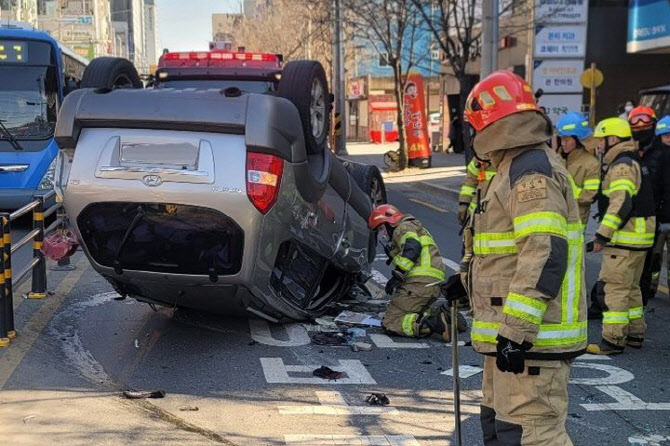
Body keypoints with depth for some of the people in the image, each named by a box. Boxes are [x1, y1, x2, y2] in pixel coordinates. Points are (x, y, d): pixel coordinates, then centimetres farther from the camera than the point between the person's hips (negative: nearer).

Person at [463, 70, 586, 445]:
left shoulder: (533, 172, -18)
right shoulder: (519, 167, 16)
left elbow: (545, 255, -26)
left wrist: (516, 331, -28)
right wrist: (469, 278, 32)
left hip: (530, 337, -11)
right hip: (512, 332, 11)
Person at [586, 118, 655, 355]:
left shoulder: (622, 166, -16)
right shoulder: (634, 162, 18)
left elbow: (621, 203, -26)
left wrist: (602, 234, -23)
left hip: (624, 238, -11)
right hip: (638, 238, 11)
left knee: (614, 288, -7)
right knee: (630, 287, 18)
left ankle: (613, 340, -5)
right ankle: (635, 334, 26)